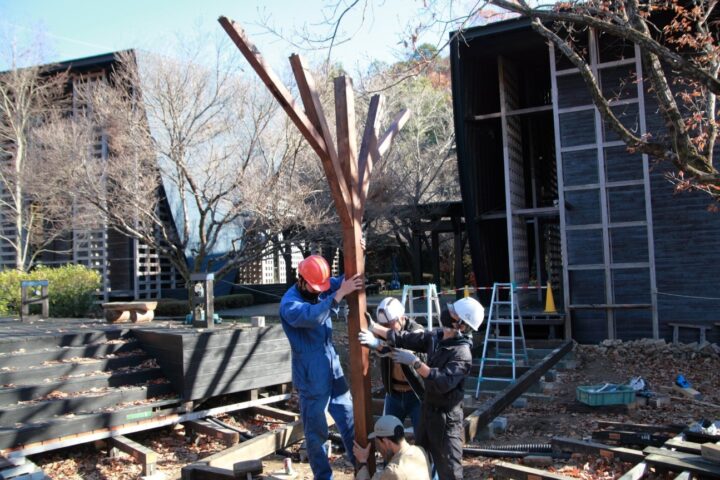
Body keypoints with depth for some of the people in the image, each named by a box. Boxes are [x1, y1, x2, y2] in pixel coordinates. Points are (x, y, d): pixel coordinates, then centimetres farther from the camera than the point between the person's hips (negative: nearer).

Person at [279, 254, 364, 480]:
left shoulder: (320, 289, 1)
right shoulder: (289, 304, -20)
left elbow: (344, 280, 2)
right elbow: (311, 316, -40)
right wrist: (339, 294, -46)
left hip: (333, 371, 7)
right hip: (312, 378, -6)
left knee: (349, 421, 16)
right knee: (316, 432, 8)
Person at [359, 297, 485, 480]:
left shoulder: (462, 353, -24)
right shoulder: (436, 336, -1)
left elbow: (443, 382, -34)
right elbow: (406, 338, 2)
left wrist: (415, 362, -32)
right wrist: (373, 327, -5)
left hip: (446, 416, -8)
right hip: (428, 409, 8)